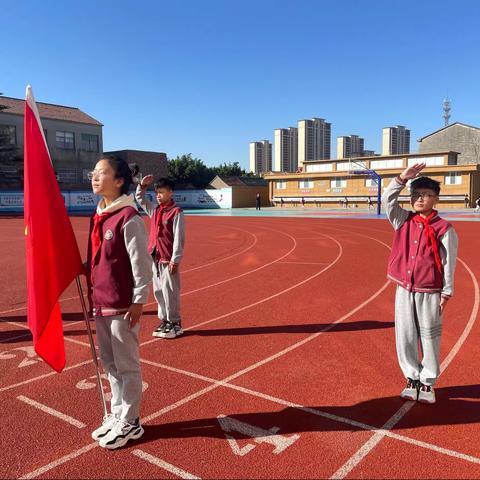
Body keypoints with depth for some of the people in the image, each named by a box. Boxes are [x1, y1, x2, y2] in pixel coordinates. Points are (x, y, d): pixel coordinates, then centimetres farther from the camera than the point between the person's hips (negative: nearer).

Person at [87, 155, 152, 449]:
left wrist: (139, 302, -16)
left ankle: (130, 423, 22)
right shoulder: (98, 216, 9)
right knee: (110, 364, 18)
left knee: (127, 366, 6)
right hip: (101, 304, 8)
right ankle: (117, 415, 35)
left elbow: (142, 264, -16)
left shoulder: (129, 218, -16)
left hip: (122, 306, -8)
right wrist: (93, 297, 16)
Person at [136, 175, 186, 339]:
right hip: (155, 258, 7)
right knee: (158, 291, 11)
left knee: (169, 292, -3)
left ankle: (174, 324, 7)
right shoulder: (154, 209, 11)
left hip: (168, 260, -7)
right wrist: (142, 185, 9)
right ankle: (164, 321, 22)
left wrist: (175, 260, -16)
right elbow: (140, 199, 27)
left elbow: (178, 238, -13)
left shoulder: (176, 212, -10)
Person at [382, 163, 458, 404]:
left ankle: (428, 382, 22)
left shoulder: (444, 229, -6)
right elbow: (387, 199, -2)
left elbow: (449, 263, -5)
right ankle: (412, 378, 24)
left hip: (430, 293, -3)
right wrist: (402, 178, -11)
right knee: (405, 336, 9)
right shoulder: (403, 221, 5)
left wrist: (446, 293, -6)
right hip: (404, 290, 4)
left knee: (430, 337, 6)